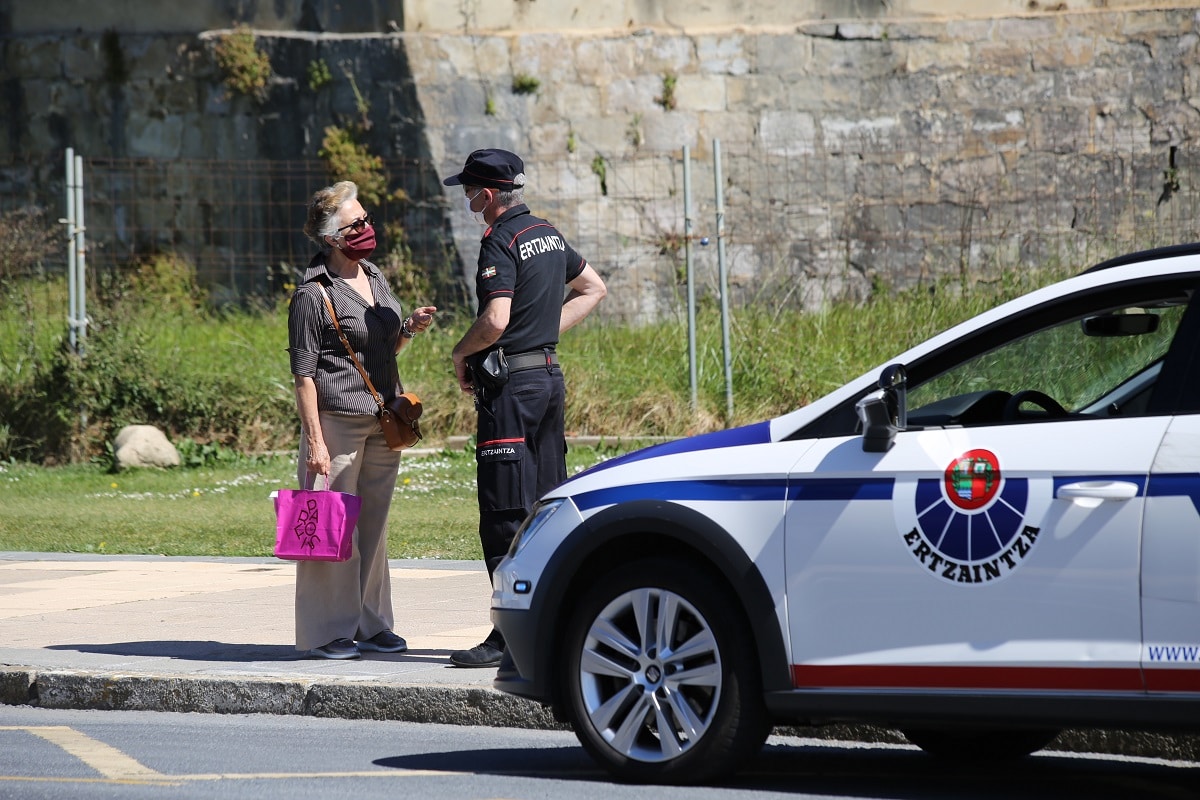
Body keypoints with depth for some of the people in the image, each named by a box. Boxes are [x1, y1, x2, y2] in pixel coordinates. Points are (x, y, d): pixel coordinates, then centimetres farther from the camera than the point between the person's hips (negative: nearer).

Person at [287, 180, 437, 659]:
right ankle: (325, 632, 1)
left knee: (374, 527, 11)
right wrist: (315, 440, -15)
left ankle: (371, 624, 19)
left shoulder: (376, 279, 13)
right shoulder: (314, 294, -10)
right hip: (337, 420, -7)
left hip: (382, 421, 7)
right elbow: (304, 372, -11)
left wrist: (408, 329, 3)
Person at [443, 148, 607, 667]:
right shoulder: (548, 234, 14)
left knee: (504, 513, -7)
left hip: (511, 386, -9)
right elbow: (593, 289, 27)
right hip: (550, 376, 9)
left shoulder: (501, 241, -14)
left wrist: (460, 354, -7)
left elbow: (495, 320, -25)